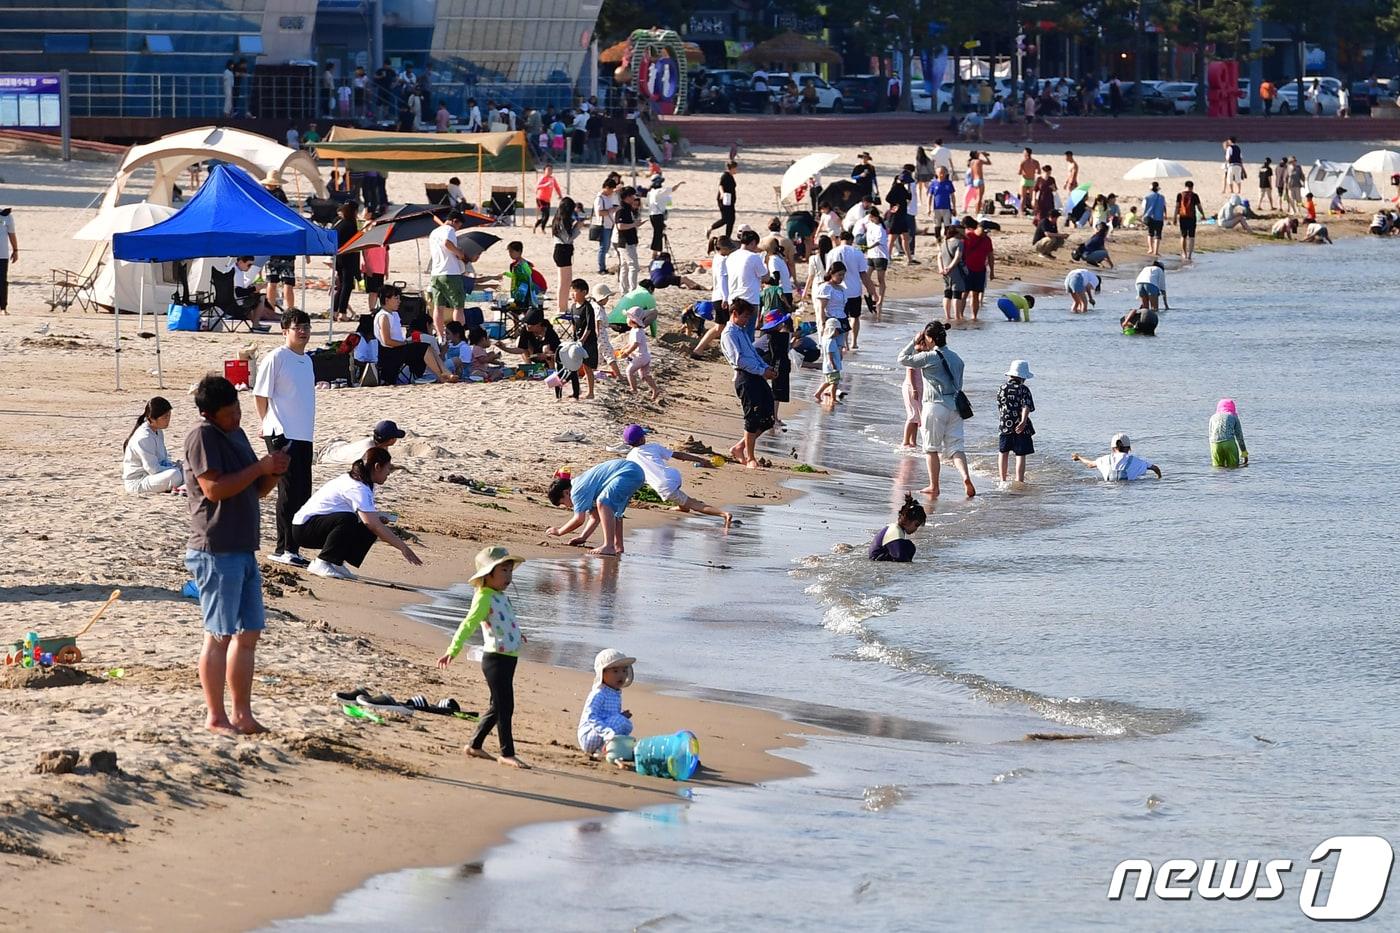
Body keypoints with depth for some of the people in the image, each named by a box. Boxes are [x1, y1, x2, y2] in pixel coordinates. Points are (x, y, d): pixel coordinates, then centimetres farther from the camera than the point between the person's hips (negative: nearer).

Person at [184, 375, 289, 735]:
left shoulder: (237, 435, 17)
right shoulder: (203, 438, -10)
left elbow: (255, 490, 22)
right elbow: (214, 489, -20)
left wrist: (272, 475, 1)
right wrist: (260, 468, -16)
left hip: (244, 550, 9)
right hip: (216, 552, -9)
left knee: (249, 633, 10)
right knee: (219, 635, -5)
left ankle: (242, 714, 16)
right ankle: (215, 717, 0)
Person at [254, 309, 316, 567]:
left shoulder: (306, 360, 15)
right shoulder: (276, 359, -9)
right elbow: (260, 395, -9)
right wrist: (271, 426, -8)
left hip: (304, 436, 8)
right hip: (283, 436, -8)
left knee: (302, 491, 8)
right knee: (290, 491, -8)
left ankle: (290, 547, 14)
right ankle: (284, 549, -4)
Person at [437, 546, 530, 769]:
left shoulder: (501, 596, 14)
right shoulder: (484, 598, -14)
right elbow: (468, 624, -24)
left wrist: (516, 635, 55)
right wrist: (453, 650, -34)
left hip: (508, 658, 10)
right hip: (496, 658, -10)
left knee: (498, 707, 15)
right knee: (504, 707, -8)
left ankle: (475, 746, 26)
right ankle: (507, 754, -4)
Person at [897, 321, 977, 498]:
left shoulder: (929, 357, -10)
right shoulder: (956, 358, 11)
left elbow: (902, 359, -4)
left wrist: (914, 342, 5)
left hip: (935, 405, -6)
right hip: (955, 405, 6)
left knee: (931, 448, 7)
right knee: (955, 446, 4)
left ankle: (934, 487, 11)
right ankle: (966, 476, -20)